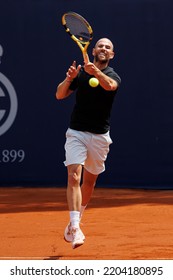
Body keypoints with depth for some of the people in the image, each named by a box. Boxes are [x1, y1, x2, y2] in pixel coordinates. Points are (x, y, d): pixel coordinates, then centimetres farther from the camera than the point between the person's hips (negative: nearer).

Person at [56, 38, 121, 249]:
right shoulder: (80, 72, 3)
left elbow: (110, 85, -27)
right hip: (76, 134, -1)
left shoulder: (113, 76, -2)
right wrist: (69, 78, -21)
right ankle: (74, 228, -25)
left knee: (89, 181, 13)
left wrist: (97, 72, -48)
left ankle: (75, 222, 35)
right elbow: (60, 95, -1)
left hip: (99, 136, 1)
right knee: (74, 177, -17)